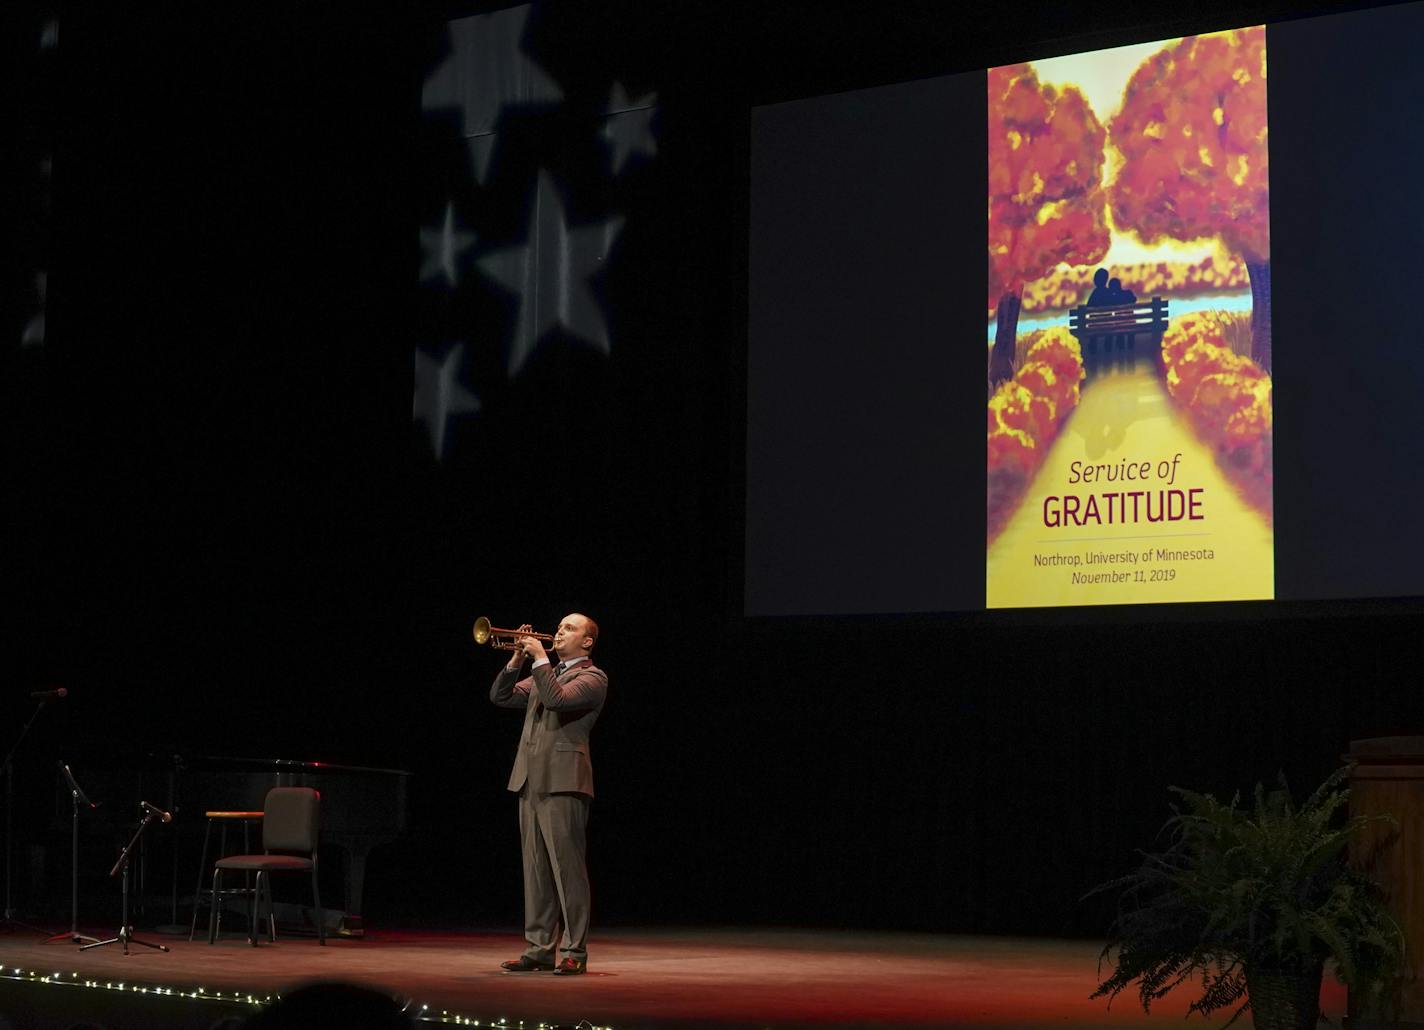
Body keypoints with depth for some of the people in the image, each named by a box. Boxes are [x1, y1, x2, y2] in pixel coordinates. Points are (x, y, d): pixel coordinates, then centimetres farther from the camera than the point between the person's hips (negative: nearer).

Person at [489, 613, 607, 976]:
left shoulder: (592, 678, -2)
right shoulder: (544, 674, 22)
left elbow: (557, 698, -20)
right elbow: (501, 696, 17)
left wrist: (540, 658, -12)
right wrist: (517, 660, 5)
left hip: (563, 781, -8)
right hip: (530, 780, 8)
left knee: (567, 867, -8)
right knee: (536, 869, 8)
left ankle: (575, 952, -7)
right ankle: (539, 949, 11)